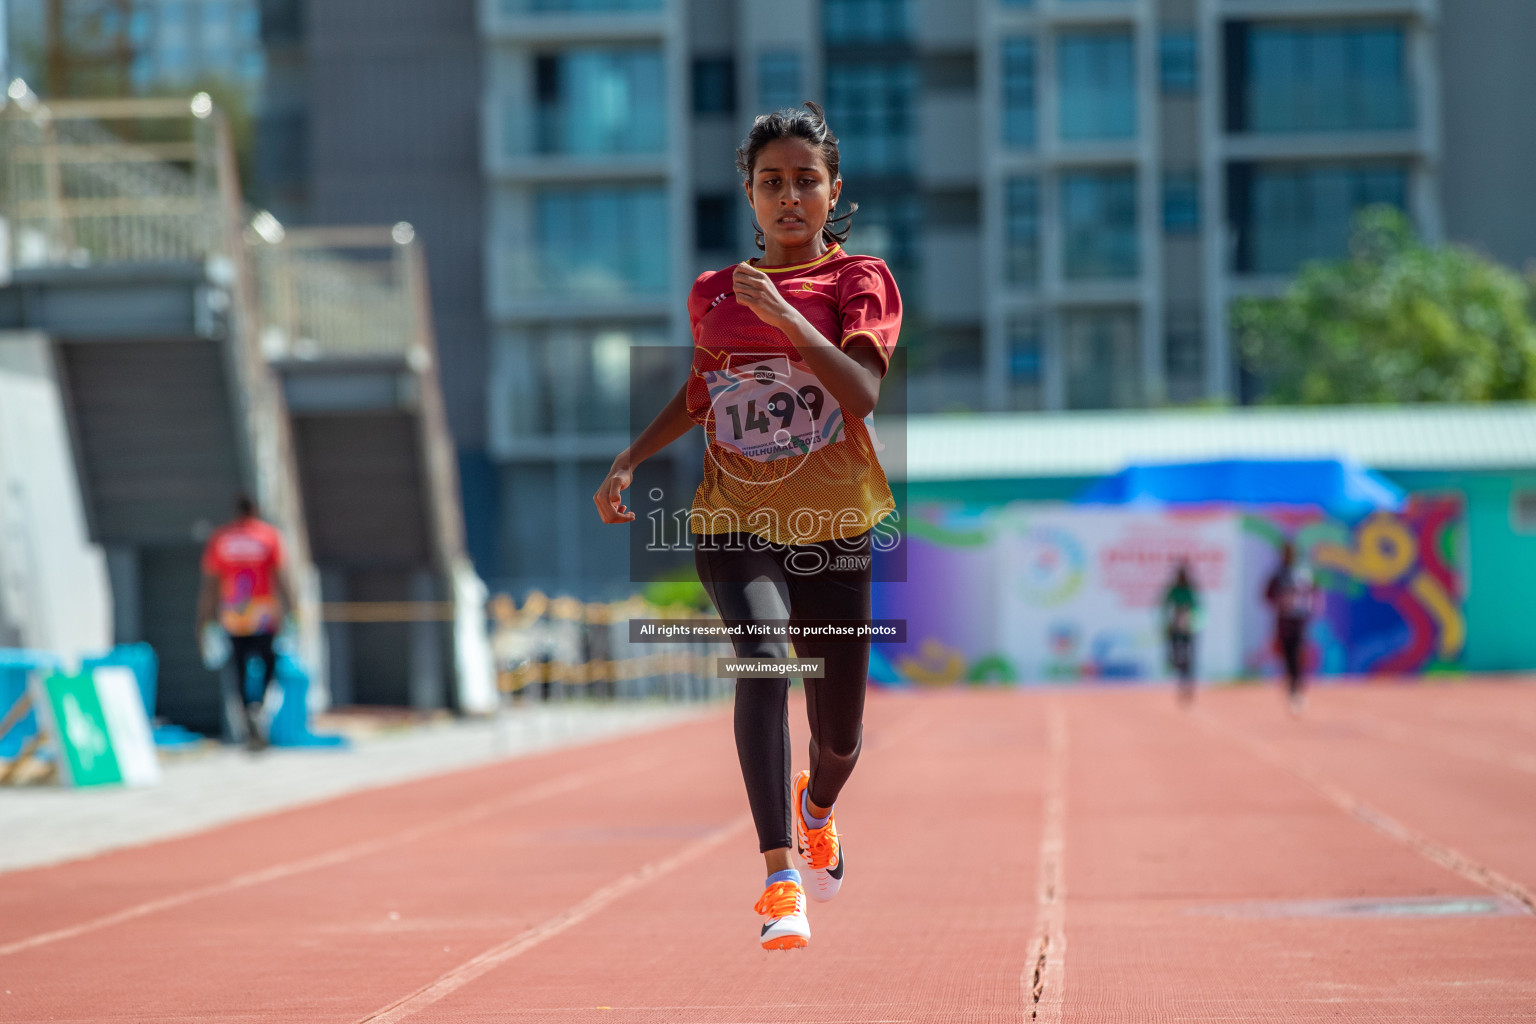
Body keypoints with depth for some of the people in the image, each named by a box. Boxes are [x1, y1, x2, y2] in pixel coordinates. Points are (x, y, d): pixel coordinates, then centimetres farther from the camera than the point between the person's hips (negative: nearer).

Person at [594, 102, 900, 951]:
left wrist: (785, 316, -27)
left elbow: (863, 393, -19)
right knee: (761, 659, -30)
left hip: (833, 526, 0)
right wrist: (630, 460, 12)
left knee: (839, 734, 10)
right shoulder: (714, 292, 7)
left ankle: (815, 808, 48)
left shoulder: (859, 279, -2)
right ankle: (780, 877, -34)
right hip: (734, 521, 0)